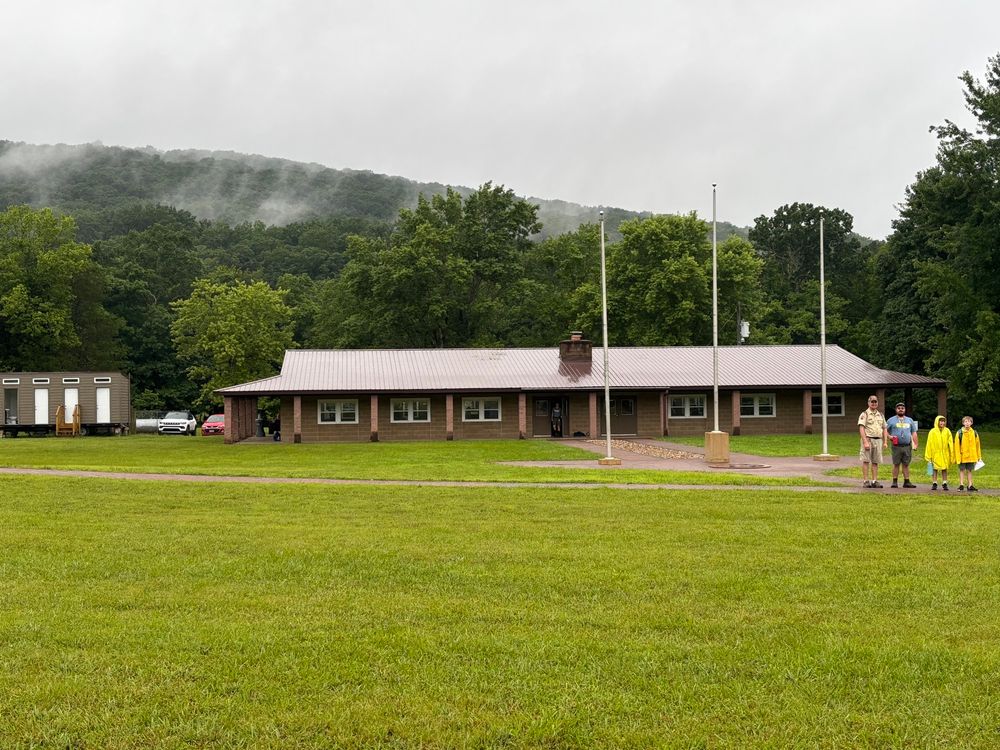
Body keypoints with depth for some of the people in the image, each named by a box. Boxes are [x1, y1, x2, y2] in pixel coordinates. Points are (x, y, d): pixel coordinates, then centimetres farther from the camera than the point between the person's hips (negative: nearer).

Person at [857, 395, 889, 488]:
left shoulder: (880, 415, 16)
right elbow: (861, 429, -11)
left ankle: (875, 481, 9)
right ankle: (866, 481, -4)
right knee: (866, 461, -5)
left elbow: (884, 429, 18)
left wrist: (885, 442, 7)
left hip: (878, 440, 5)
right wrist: (865, 442, -20)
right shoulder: (864, 414, -3)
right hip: (868, 439, -5)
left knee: (875, 462, 6)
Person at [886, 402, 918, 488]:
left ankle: (906, 482, 5)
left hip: (907, 446, 2)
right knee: (896, 464, -2)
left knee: (906, 464, 3)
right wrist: (889, 436, -9)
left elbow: (914, 433, 17)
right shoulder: (891, 420, 8)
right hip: (896, 446, -2)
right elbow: (885, 430, 8)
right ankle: (895, 481, 1)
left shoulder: (910, 420, 18)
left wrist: (915, 444, 9)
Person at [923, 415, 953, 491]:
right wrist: (928, 455, -4)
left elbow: (950, 443, 5)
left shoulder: (947, 431, 3)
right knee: (935, 469, 4)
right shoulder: (932, 432, -3)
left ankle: (944, 484, 12)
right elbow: (929, 444, -2)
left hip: (945, 454, 1)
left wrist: (951, 454, 2)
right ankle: (934, 484, 12)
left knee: (944, 469, 6)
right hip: (935, 454, -1)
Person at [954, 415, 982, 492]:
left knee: (970, 471, 9)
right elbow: (956, 445, -6)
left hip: (971, 456, 2)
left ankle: (970, 486, 14)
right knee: (962, 470, 4)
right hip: (962, 456, -2)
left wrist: (979, 456, 11)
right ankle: (961, 485, 11)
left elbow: (977, 445, 10)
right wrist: (957, 456, -10)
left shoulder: (974, 433, 3)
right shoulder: (959, 433, -6)